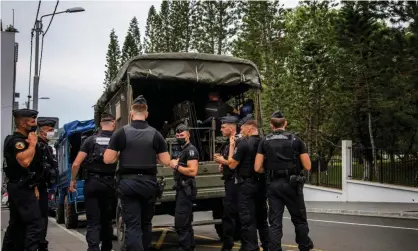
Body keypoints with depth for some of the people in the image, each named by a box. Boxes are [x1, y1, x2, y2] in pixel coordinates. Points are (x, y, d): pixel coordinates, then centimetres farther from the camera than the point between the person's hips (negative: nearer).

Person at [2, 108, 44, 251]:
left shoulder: (22, 140, 16)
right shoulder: (17, 141, -15)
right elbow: (25, 161, -34)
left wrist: (33, 186, 18)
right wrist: (32, 144, -20)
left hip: (18, 187, 11)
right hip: (21, 188, -11)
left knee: (17, 224, 14)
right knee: (35, 224, -13)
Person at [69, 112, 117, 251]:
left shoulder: (91, 140, 1)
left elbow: (76, 164, -3)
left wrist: (73, 180, 10)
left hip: (92, 182, -1)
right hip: (110, 183, 1)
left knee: (93, 222, 0)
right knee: (106, 220, 18)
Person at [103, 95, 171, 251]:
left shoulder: (121, 133, -4)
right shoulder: (155, 134, 1)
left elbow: (107, 159, -5)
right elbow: (166, 162, 0)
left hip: (128, 183, -2)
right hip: (149, 183, 2)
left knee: (132, 225, -2)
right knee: (146, 223, 17)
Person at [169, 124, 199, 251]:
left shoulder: (191, 150, -13)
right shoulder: (183, 150, 18)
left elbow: (192, 171, -24)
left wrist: (176, 166, -18)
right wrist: (175, 164, 7)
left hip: (186, 189, -11)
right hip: (182, 189, 11)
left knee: (180, 223, -11)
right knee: (186, 222, 17)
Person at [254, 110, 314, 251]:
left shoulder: (265, 142, 2)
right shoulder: (295, 140, -1)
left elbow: (257, 168, -2)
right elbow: (307, 166, -2)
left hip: (273, 185, 1)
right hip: (291, 184, -1)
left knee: (275, 222, 6)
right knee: (299, 219, 14)